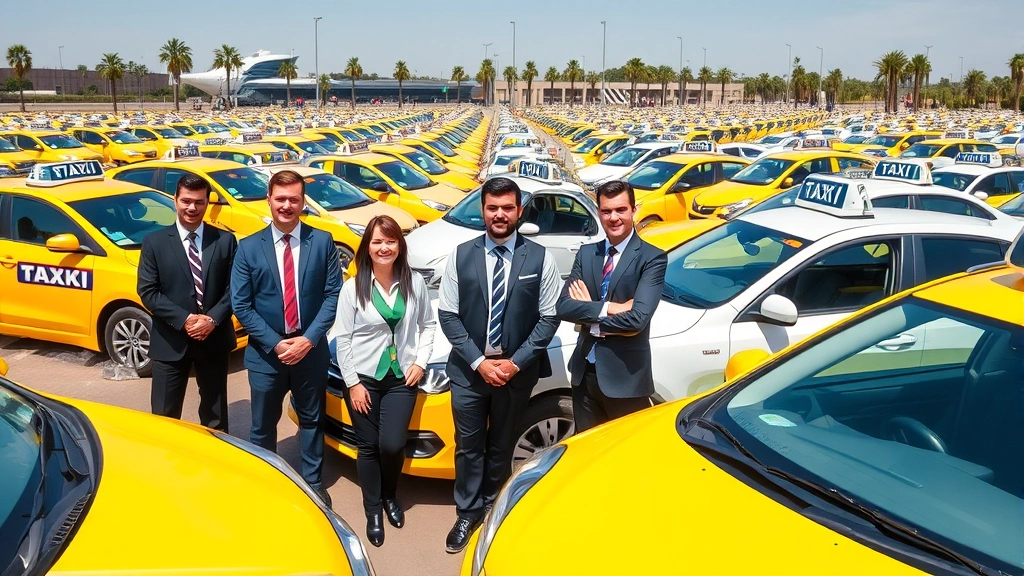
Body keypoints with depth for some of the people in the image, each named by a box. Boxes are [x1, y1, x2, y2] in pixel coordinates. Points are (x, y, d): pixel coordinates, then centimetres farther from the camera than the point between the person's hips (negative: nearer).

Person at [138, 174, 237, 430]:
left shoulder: (225, 240, 2)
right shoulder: (154, 242, -1)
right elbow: (147, 292, -6)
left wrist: (213, 319, -16)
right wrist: (184, 319, -17)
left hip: (214, 339, 1)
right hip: (170, 342, -1)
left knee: (215, 416, 14)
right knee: (164, 416, 9)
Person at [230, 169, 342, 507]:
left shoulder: (322, 242, -2)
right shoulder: (249, 248, -2)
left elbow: (334, 294, -5)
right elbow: (241, 305, -4)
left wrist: (310, 338, -15)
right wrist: (274, 343, -13)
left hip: (311, 349, 0)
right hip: (266, 352, 0)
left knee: (312, 419, 15)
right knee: (263, 425, 13)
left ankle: (313, 482, 32)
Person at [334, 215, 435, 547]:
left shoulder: (415, 283, -2)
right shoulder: (353, 287, -7)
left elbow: (428, 325, 8)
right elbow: (342, 338, -5)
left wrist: (420, 361, -4)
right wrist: (352, 382, -8)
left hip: (402, 378, 1)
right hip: (364, 378, 0)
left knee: (392, 445, -6)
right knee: (368, 447, 6)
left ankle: (390, 496, 24)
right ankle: (373, 511, 25)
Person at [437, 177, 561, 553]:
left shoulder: (539, 258, -4)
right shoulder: (461, 255, -1)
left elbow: (549, 317, -4)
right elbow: (448, 315, -3)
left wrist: (516, 362, -13)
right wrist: (479, 361, -12)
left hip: (517, 369, 0)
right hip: (469, 368, 1)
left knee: (501, 446, 15)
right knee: (469, 445, 10)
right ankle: (468, 513, 27)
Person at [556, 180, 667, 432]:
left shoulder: (652, 258, -11)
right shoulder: (586, 253, 6)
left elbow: (638, 317, -23)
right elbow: (563, 306, -5)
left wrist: (589, 312, -9)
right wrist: (609, 308, -18)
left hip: (626, 376, -5)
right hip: (584, 372, 5)